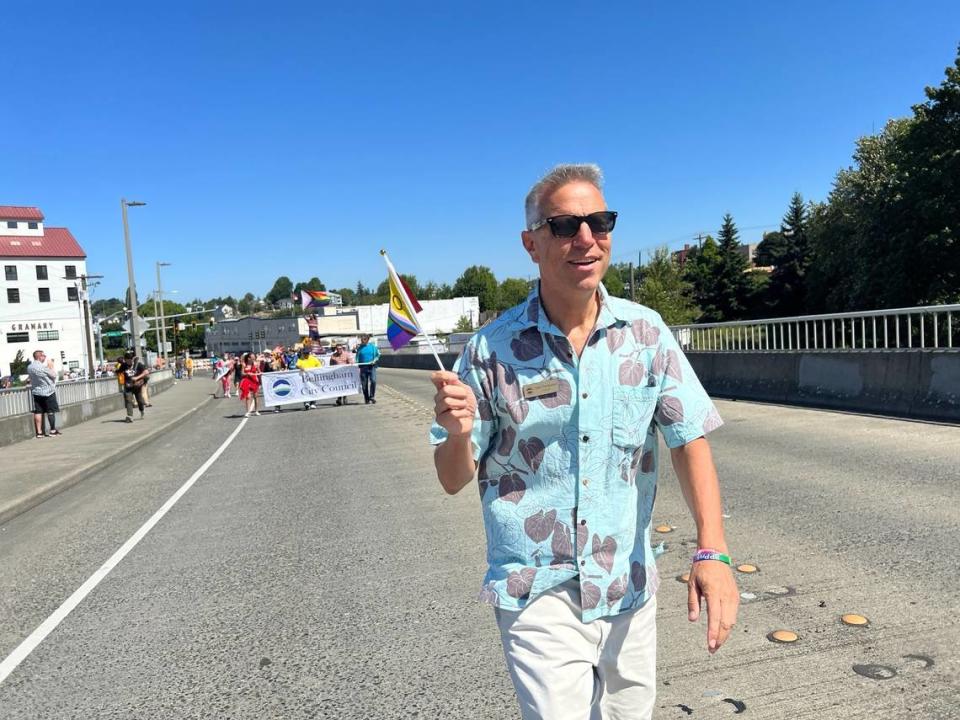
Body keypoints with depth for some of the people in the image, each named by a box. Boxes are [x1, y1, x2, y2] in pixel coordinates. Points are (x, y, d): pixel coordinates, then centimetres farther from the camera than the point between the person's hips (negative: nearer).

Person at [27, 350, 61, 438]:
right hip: (47, 391, -6)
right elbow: (54, 375, -11)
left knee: (38, 412, 6)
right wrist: (51, 366, 2)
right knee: (51, 411, 2)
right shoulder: (43, 367, -20)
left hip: (36, 392, 7)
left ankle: (39, 432, 6)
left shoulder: (29, 367, 3)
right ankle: (53, 431, 6)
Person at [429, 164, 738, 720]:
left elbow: (690, 441, -4)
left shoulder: (645, 333, -4)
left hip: (629, 589, 3)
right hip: (537, 593, -2)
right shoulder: (492, 350, -9)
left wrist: (712, 551, -16)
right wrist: (458, 433, -25)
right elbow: (455, 480, -4)